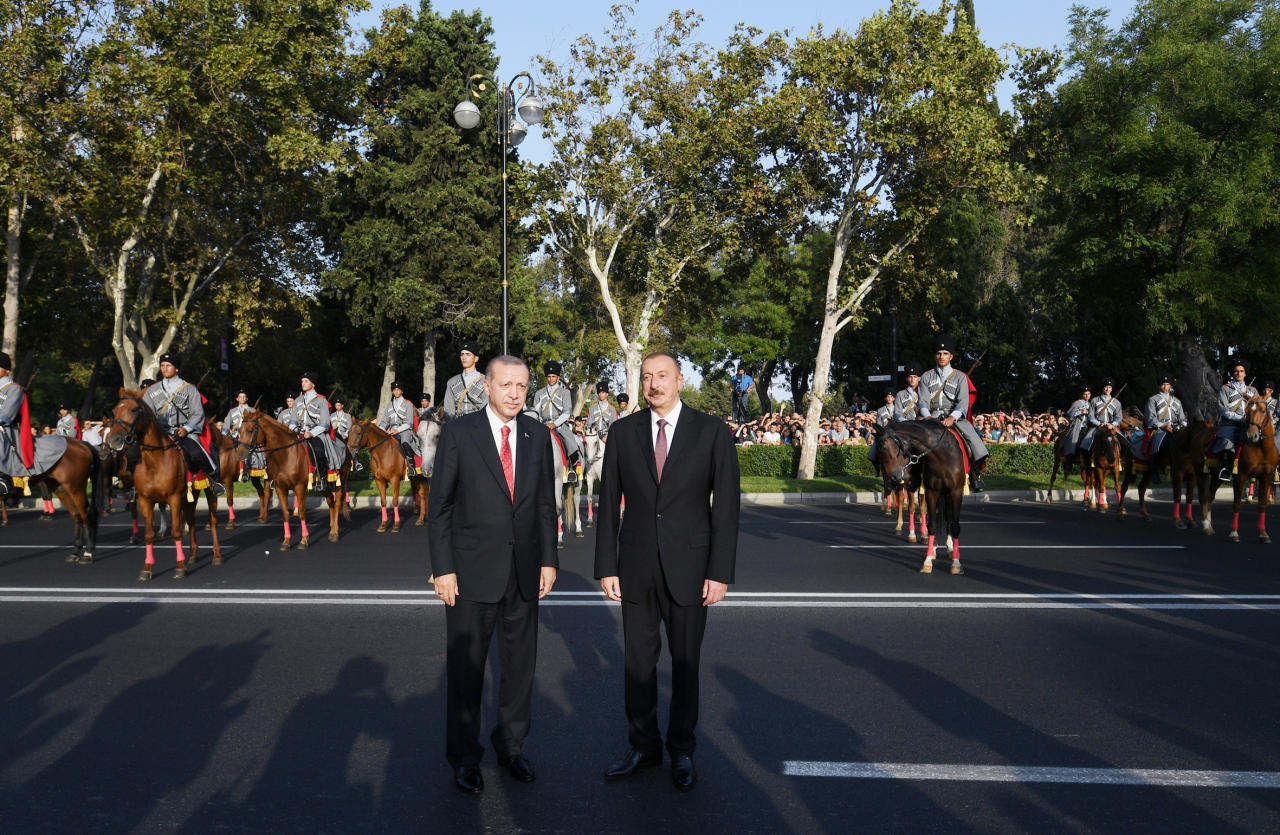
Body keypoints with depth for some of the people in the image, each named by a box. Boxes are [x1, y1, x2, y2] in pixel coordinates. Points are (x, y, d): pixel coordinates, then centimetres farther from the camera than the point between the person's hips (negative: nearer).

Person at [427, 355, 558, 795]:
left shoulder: (537, 434, 6)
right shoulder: (458, 433, -6)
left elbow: (545, 503, 11)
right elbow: (439, 506, -5)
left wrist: (549, 560, 7)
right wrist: (443, 569, -9)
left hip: (524, 573, 4)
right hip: (472, 573, -4)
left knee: (520, 664, 13)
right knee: (465, 666, 6)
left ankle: (511, 745, 31)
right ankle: (464, 755, 23)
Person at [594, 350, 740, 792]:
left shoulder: (712, 432, -4)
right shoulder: (623, 432, 2)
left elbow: (726, 506, -5)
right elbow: (609, 503, 4)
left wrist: (720, 572, -9)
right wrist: (606, 566, 0)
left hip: (688, 568, -2)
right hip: (636, 566, 2)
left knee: (685, 661, 10)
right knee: (638, 660, 10)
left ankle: (682, 750, 27)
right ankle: (644, 746, 27)